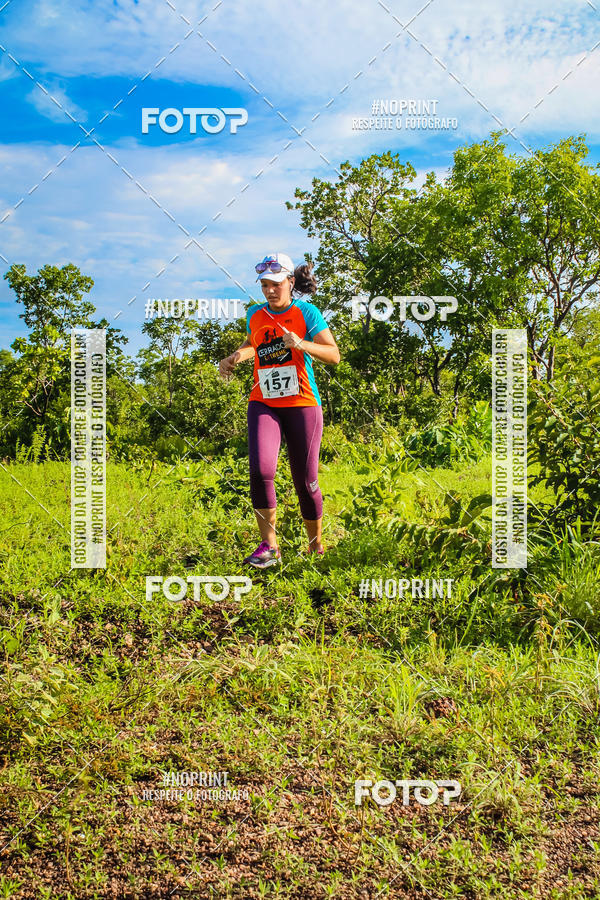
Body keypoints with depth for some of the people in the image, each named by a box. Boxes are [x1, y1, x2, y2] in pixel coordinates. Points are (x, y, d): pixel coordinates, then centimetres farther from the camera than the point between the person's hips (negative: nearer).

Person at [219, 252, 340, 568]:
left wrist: (301, 343, -24)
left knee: (305, 480, 1)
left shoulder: (306, 312, -3)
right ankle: (269, 546, -9)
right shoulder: (255, 315, 9)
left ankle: (316, 547, 22)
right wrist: (234, 357, 12)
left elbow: (334, 355, -9)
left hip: (302, 404, -2)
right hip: (263, 404, 3)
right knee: (260, 469, -20)